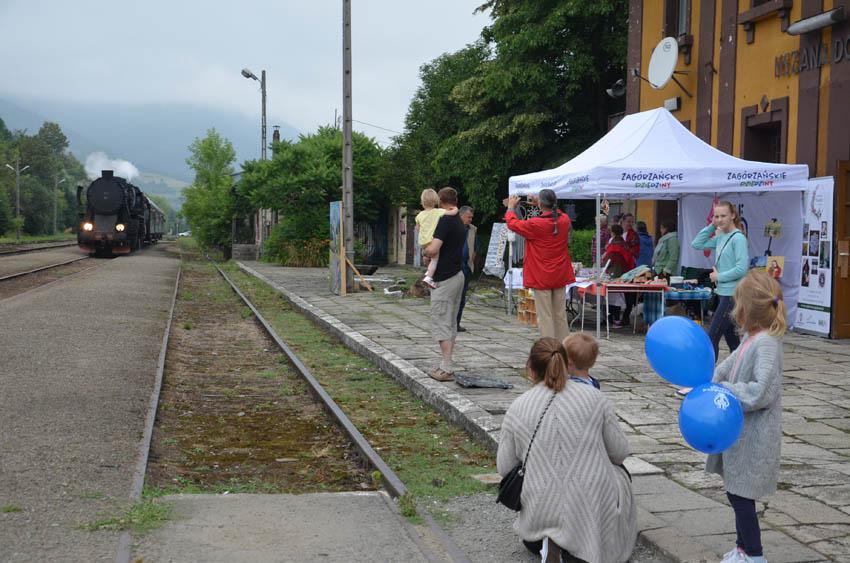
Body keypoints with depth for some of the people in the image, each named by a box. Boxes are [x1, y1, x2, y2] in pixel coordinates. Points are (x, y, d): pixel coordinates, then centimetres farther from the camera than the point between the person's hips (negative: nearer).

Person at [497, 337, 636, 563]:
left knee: (530, 541, 37)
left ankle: (546, 540, 3)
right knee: (620, 473, 33)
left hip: (540, 513, 1)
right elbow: (620, 452, 2)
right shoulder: (594, 396, -5)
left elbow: (504, 468, 2)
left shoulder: (517, 408, -5)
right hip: (593, 509, 0)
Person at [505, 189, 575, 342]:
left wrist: (511, 207, 15)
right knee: (560, 315, 12)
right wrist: (545, 207, 26)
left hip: (542, 278, -5)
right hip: (560, 277, 5)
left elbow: (512, 224, -1)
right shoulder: (565, 220, -2)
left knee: (545, 317, -1)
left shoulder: (535, 224, -17)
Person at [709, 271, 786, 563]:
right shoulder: (751, 339, 7)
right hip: (741, 430, 9)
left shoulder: (766, 344, -22)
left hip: (754, 436, -9)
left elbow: (762, 391, -27)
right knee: (737, 493, 18)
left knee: (740, 495, -2)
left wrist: (723, 391, -20)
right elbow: (730, 366, 19)